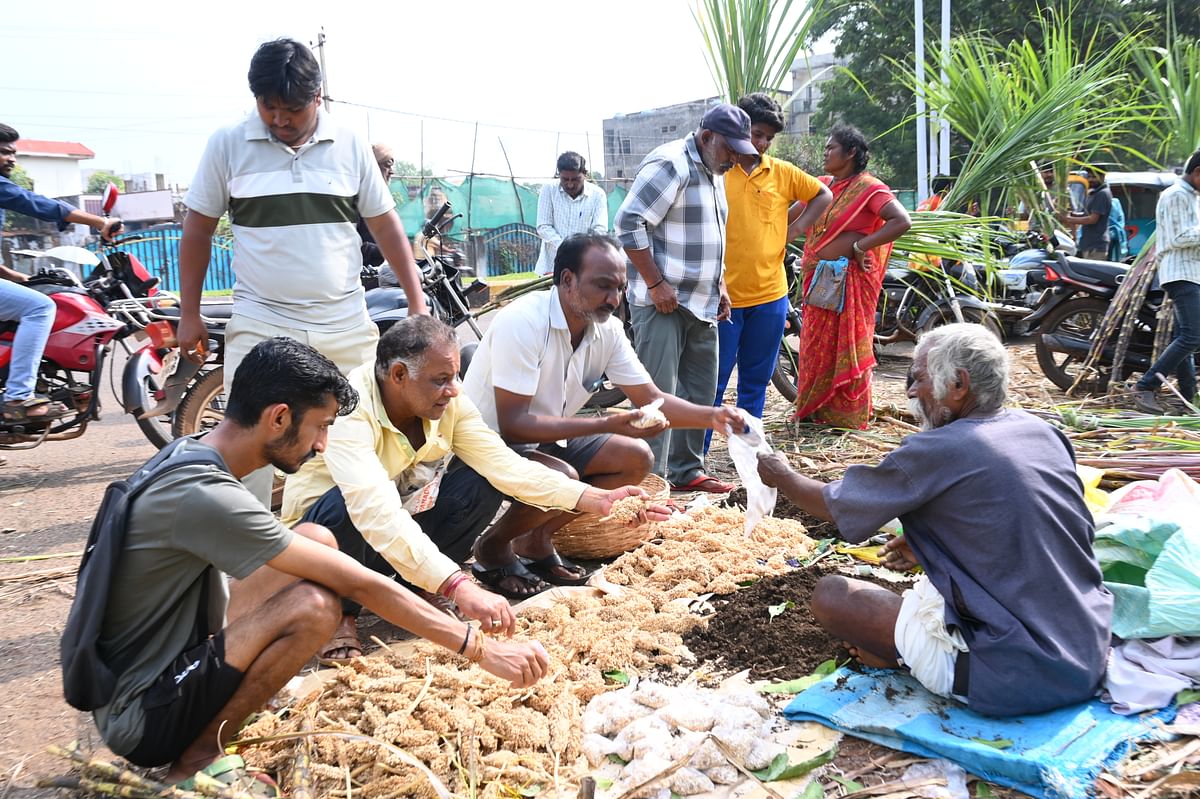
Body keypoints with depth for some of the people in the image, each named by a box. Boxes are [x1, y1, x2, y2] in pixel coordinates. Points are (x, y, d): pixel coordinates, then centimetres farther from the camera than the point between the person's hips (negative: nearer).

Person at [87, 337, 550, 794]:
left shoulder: (188, 454, 1)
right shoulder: (205, 497, -27)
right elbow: (359, 585, -26)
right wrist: (480, 649, -21)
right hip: (140, 717, -9)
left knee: (316, 539, 2)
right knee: (314, 605, -29)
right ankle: (198, 760, -10)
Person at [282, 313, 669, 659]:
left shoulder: (447, 400, -13)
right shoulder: (350, 411, -33)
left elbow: (504, 464, -18)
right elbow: (376, 514, -46)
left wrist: (597, 499, -29)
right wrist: (460, 588, -54)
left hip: (400, 530, 6)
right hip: (327, 531, -5)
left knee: (483, 481, -16)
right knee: (343, 507, -39)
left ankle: (416, 587, 1)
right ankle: (340, 615, -11)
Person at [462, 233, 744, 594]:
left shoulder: (608, 329, -6)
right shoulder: (522, 323, -28)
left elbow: (652, 399, -1)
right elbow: (512, 423, -31)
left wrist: (712, 415, -20)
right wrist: (607, 424, -36)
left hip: (546, 441, 8)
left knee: (636, 459, -5)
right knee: (562, 480, -33)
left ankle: (536, 538, 6)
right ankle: (493, 546, -3)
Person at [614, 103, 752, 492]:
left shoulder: (714, 172, 16)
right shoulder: (670, 164, -13)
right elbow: (628, 223, -20)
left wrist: (719, 285, 17)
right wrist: (656, 285, -20)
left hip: (702, 303, 10)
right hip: (664, 301, -10)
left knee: (699, 392, 13)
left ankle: (686, 471, 25)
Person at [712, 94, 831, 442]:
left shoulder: (781, 172, 7)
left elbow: (823, 196, 20)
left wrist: (796, 228, 6)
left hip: (769, 295, 4)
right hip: (723, 296, -4)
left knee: (756, 382, 13)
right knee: (713, 381, 1)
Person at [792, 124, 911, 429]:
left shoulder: (868, 187, -10)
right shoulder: (821, 185, 11)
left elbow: (902, 221, -21)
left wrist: (860, 246, -21)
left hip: (850, 278, -7)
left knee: (847, 346, 0)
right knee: (816, 345, 13)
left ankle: (848, 415, 11)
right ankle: (813, 409, 24)